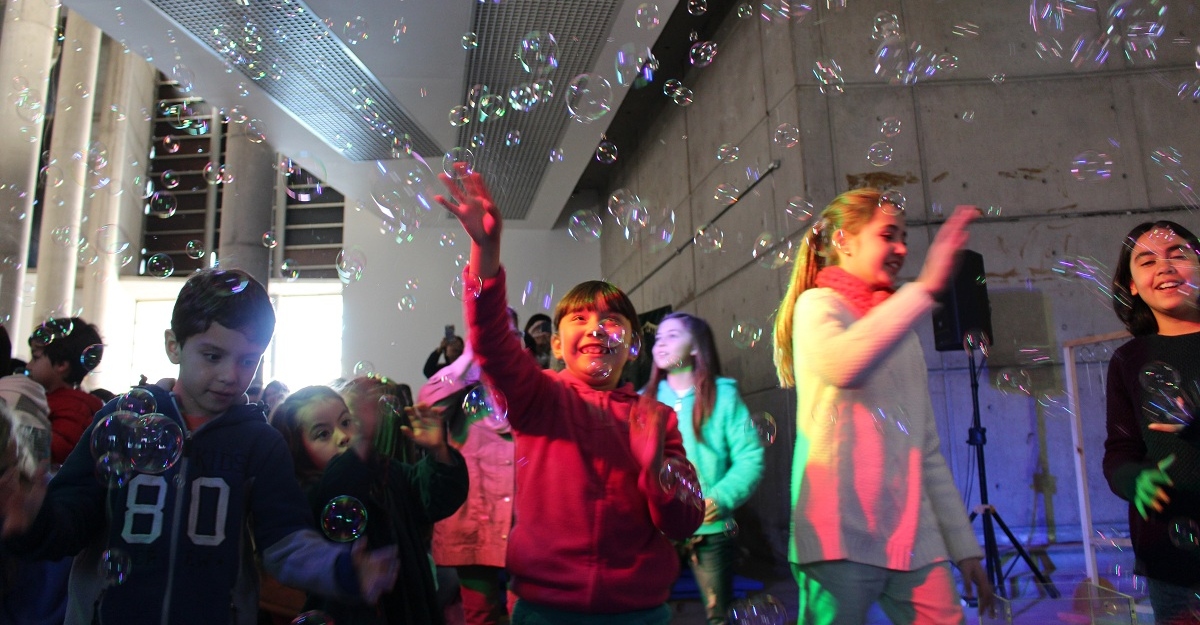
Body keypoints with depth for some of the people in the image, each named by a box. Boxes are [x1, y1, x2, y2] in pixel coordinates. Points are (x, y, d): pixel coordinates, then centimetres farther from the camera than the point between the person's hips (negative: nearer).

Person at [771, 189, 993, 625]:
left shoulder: (901, 332, 20)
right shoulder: (818, 306, 0)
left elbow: (927, 449, 19)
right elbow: (843, 366, -26)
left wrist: (964, 545, 16)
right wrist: (926, 288, -25)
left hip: (913, 536, 6)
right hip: (843, 533, -6)